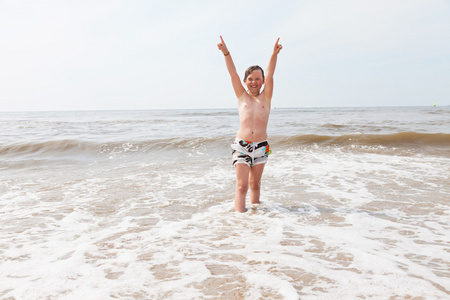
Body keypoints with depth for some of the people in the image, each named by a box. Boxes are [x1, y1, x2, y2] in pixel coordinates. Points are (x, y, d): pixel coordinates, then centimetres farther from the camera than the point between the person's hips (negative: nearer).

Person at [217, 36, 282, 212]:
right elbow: (233, 74, 0)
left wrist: (274, 54, -16)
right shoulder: (242, 97, 8)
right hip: (241, 145, -1)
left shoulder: (265, 97, 8)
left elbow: (270, 75, -5)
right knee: (241, 185, -7)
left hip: (261, 146, 1)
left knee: (255, 184, 13)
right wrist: (226, 53, -9)